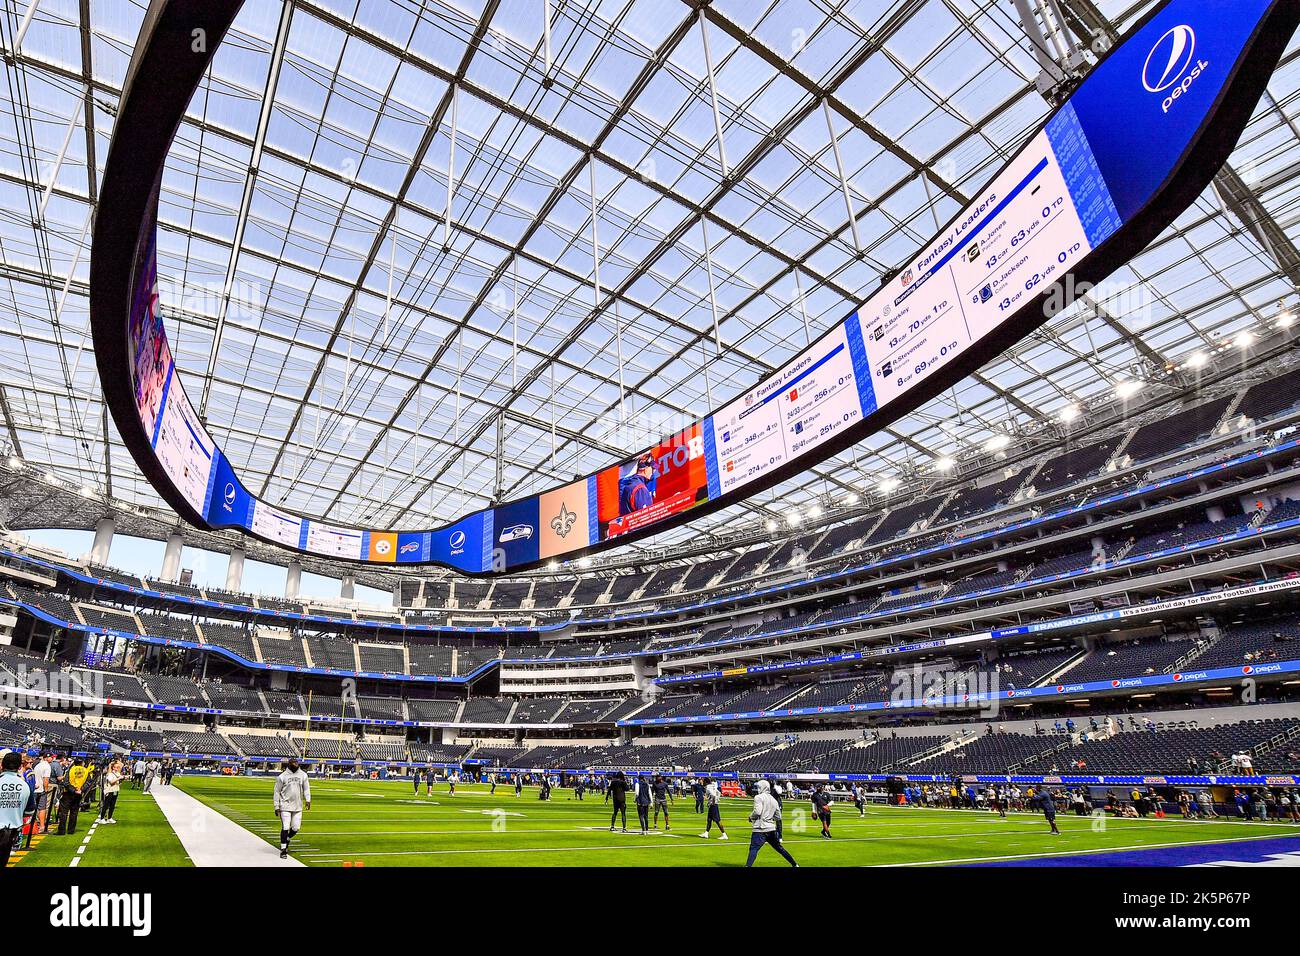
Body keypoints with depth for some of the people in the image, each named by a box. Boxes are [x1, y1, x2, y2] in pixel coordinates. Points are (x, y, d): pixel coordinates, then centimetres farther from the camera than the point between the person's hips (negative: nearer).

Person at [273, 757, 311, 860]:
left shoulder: (303, 775, 3)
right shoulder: (282, 777, -6)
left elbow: (306, 788, 7)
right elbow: (277, 792, 0)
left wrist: (307, 800, -6)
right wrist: (276, 807, -2)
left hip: (298, 807, 3)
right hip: (285, 806, -3)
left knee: (296, 828, 5)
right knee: (285, 828, -4)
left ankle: (287, 840, 35)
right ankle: (283, 849, 10)